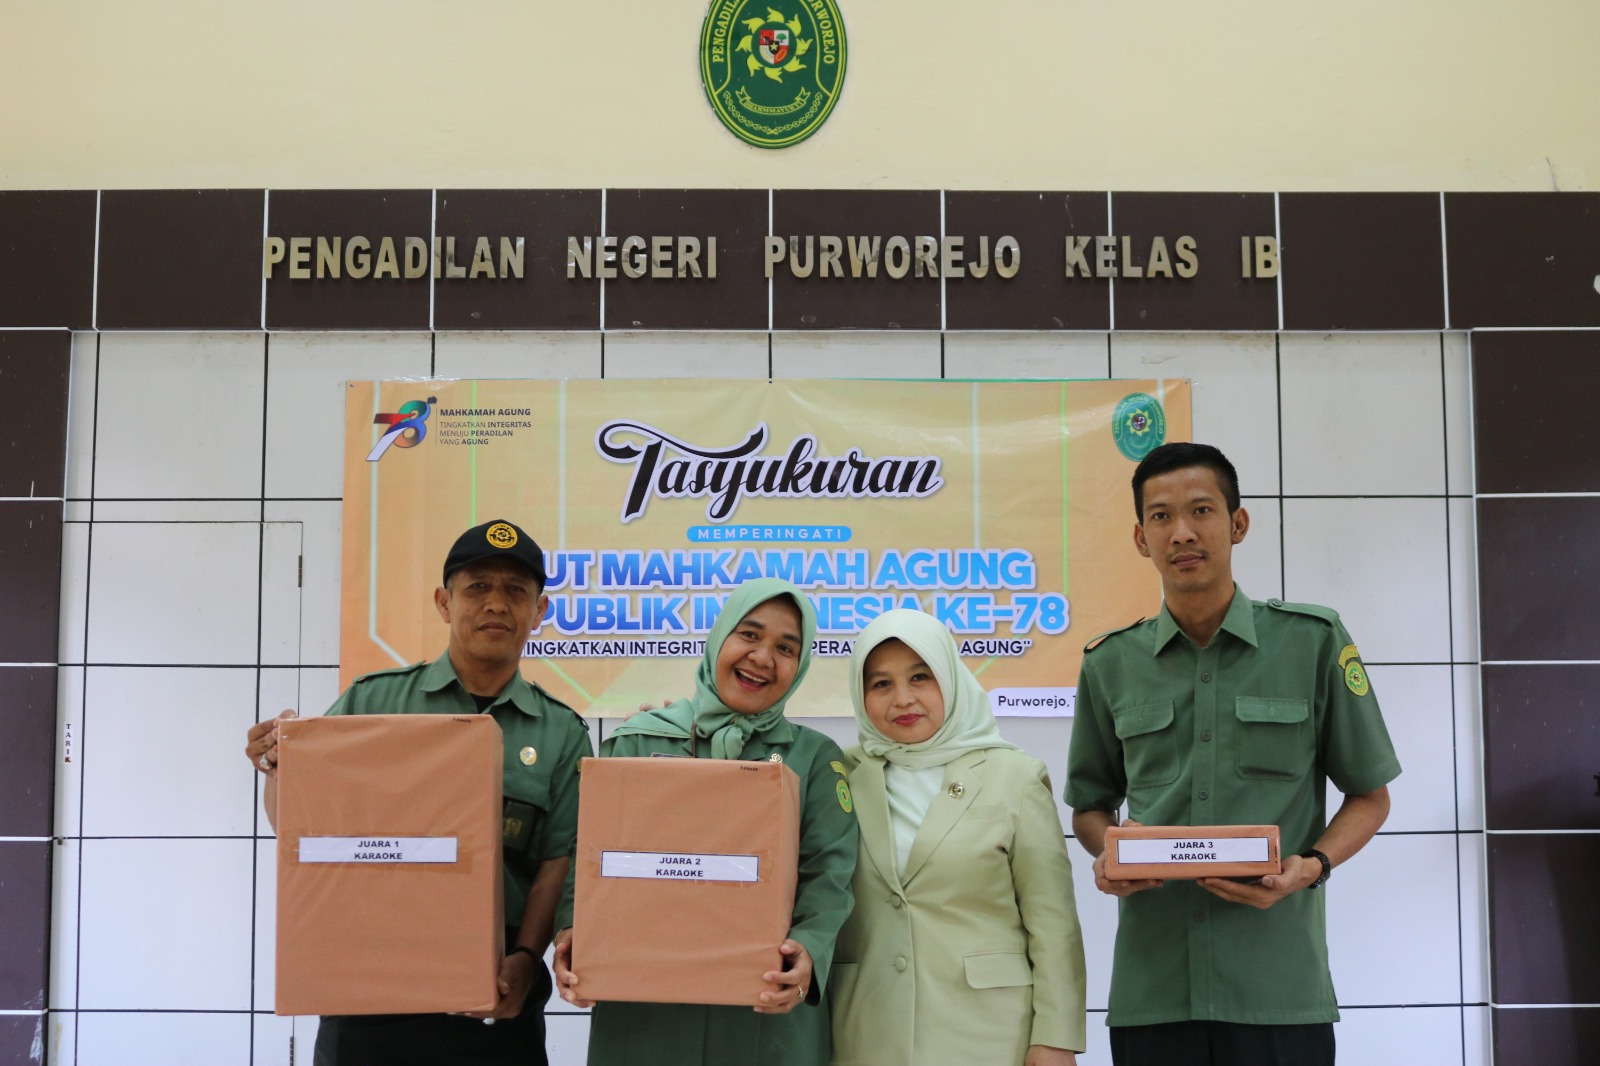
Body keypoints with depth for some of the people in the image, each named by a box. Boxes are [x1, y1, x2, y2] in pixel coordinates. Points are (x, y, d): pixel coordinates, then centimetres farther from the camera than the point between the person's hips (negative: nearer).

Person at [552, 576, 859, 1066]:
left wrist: (810, 949, -24)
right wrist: (574, 931, -16)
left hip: (770, 1013, 0)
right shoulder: (636, 742, 8)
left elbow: (827, 873, -5)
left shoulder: (815, 758, 8)